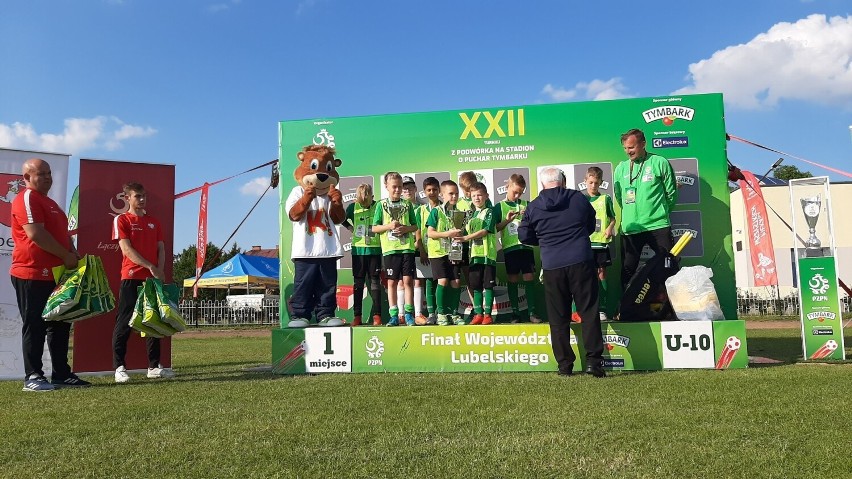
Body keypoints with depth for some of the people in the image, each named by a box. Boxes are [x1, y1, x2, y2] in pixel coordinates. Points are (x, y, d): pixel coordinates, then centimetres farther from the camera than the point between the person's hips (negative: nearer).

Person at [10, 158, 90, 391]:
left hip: (55, 275, 10)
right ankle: (32, 377, 2)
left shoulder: (49, 202, 22)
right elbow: (36, 234, -20)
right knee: (35, 326, -4)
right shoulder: (27, 199, -8)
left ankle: (62, 374, 16)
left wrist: (74, 255, 11)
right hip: (33, 275, -9)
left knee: (60, 324, 10)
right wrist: (66, 256, -14)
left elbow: (62, 234, 28)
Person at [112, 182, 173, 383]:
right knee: (124, 322, -4)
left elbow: (161, 248, 12)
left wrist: (160, 271, -4)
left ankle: (154, 366, 12)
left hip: (153, 278, 5)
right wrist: (150, 266, -15)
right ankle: (119, 367, 3)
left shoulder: (153, 222, 17)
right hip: (131, 277, -5)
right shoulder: (121, 220, 2)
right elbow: (126, 248, -8)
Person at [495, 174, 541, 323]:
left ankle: (531, 312, 4)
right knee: (512, 280, 4)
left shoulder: (526, 204, 9)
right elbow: (495, 228, 1)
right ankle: (515, 312, 10)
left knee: (529, 278, -1)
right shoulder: (499, 207, 5)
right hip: (510, 248, -1)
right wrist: (507, 220, -13)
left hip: (526, 246, 1)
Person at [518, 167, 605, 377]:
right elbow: (591, 226, 17)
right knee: (589, 311, 5)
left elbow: (524, 236, 9)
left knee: (558, 317, 8)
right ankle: (593, 360, 0)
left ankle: (565, 364, 11)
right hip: (581, 262, 0)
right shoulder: (579, 198, 4)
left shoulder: (533, 207, 2)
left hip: (552, 266, 1)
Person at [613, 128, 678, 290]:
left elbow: (671, 193, 4)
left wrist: (660, 213, 11)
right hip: (629, 228, 3)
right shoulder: (621, 168, 9)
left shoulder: (660, 163, -1)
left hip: (658, 226, -3)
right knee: (627, 271, 7)